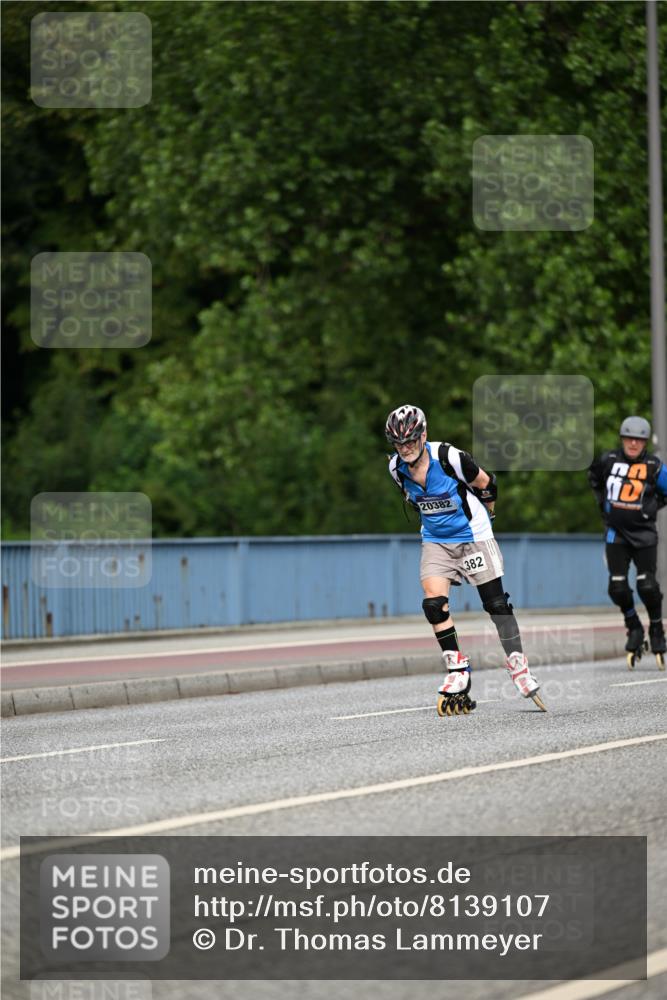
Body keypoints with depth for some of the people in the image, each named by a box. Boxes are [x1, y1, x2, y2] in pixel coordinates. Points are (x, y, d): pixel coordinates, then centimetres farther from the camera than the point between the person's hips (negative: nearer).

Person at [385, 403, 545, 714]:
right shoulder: (397, 469, -7)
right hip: (435, 541, 4)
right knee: (433, 603, -14)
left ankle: (517, 663, 9)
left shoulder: (449, 457, -22)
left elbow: (486, 484, -6)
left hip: (472, 536, -4)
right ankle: (457, 669, -3)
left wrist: (484, 516, 8)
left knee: (496, 603, -2)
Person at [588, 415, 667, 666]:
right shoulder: (608, 460, 1)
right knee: (617, 586, -3)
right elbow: (594, 478, 23)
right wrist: (603, 501, 16)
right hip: (616, 532, 2)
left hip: (643, 532, -2)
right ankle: (634, 628, 17)